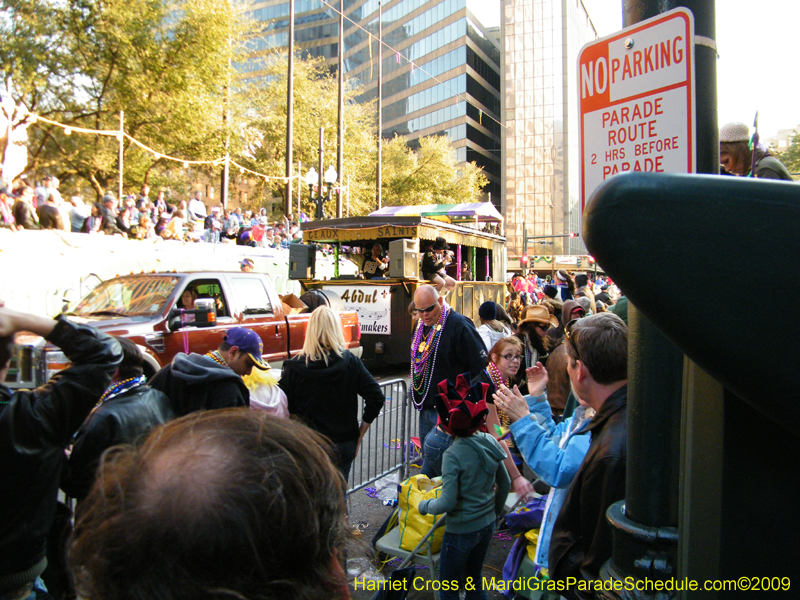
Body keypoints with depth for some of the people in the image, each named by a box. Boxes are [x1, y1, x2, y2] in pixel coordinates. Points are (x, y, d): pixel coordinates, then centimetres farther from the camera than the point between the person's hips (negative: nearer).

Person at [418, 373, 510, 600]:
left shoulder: (453, 455, -26)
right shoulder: (490, 442, -7)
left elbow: (448, 502, -24)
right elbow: (504, 484, 5)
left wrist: (424, 506, -5)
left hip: (461, 531, -6)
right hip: (487, 525, 6)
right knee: (475, 578, 26)